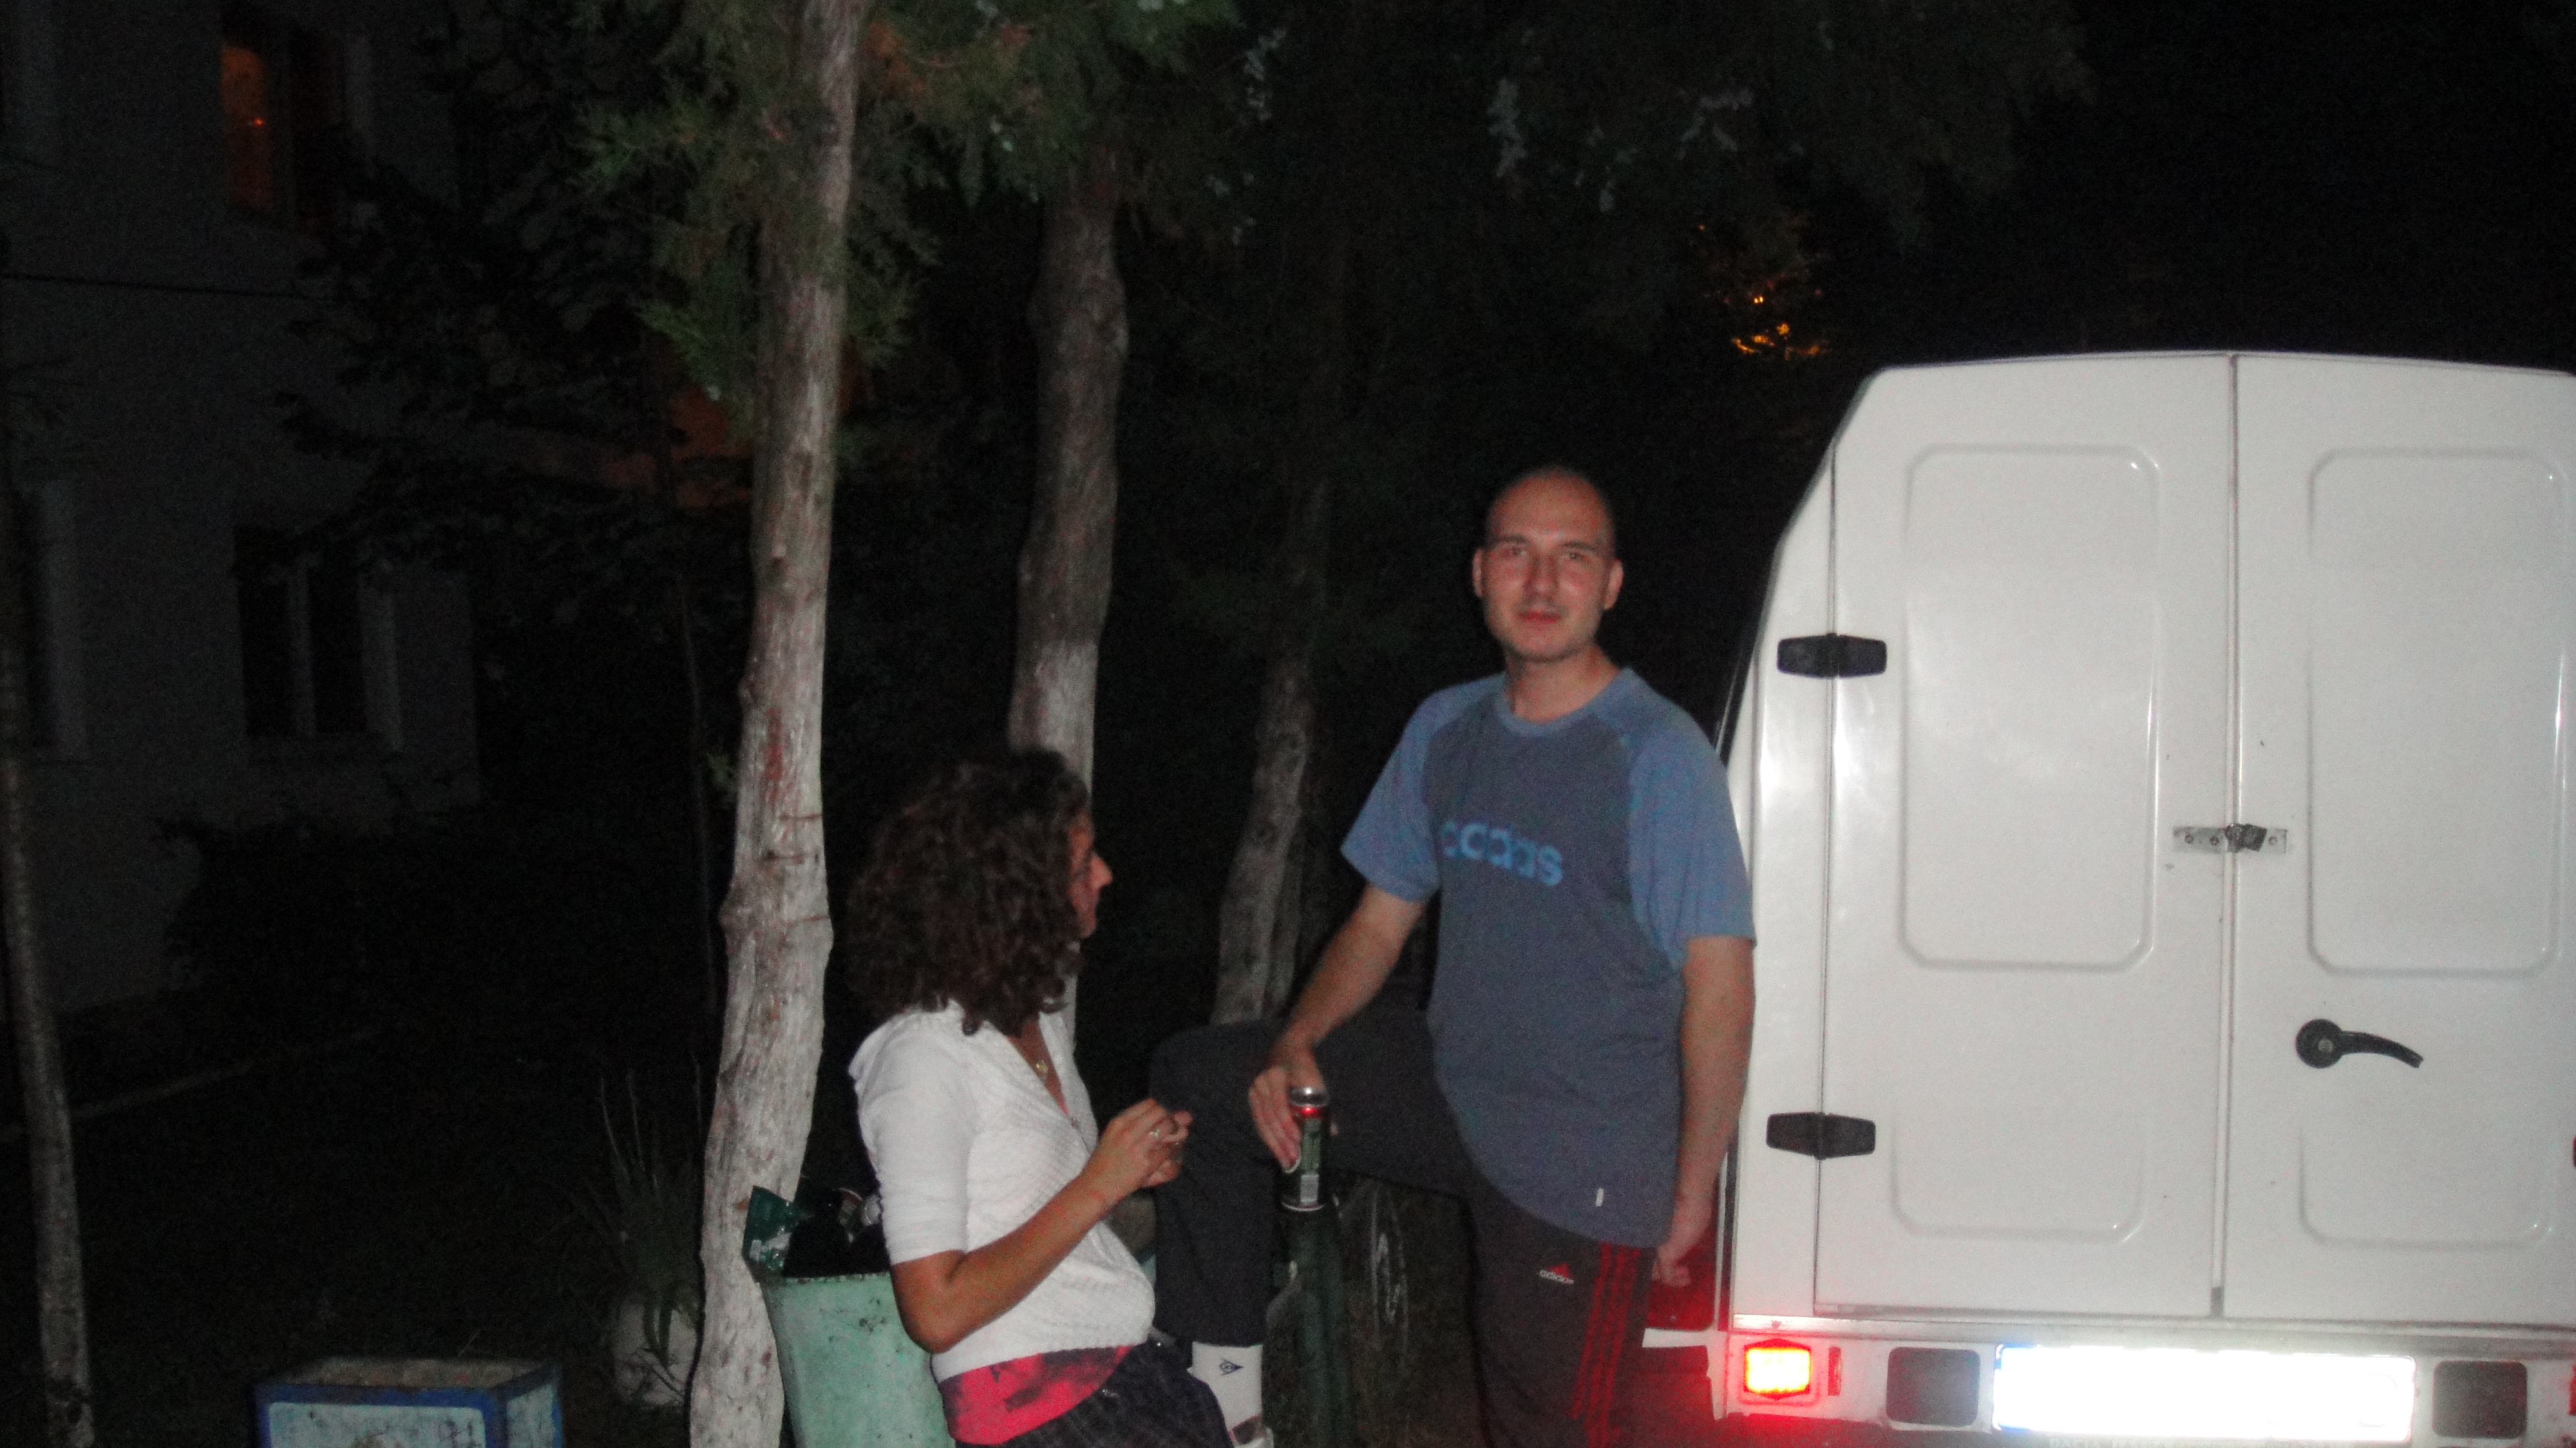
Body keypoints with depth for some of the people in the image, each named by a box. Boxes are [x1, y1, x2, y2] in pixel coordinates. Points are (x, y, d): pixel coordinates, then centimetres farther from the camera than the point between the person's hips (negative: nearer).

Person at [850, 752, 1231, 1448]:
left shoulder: (1039, 1018, 13)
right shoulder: (922, 1058, -12)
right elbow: (937, 1312, -16)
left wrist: (1135, 1168, 7)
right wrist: (1097, 1187, -14)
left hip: (1131, 1359, 9)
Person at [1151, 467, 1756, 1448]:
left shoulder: (1661, 754, -15)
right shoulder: (1444, 730, 6)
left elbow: (1719, 985, -16)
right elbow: (1380, 921, 12)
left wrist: (1691, 1194, -15)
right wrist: (1295, 1046, -5)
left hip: (1583, 1167, -6)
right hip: (1446, 1084, 6)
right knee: (1195, 1080, 2)